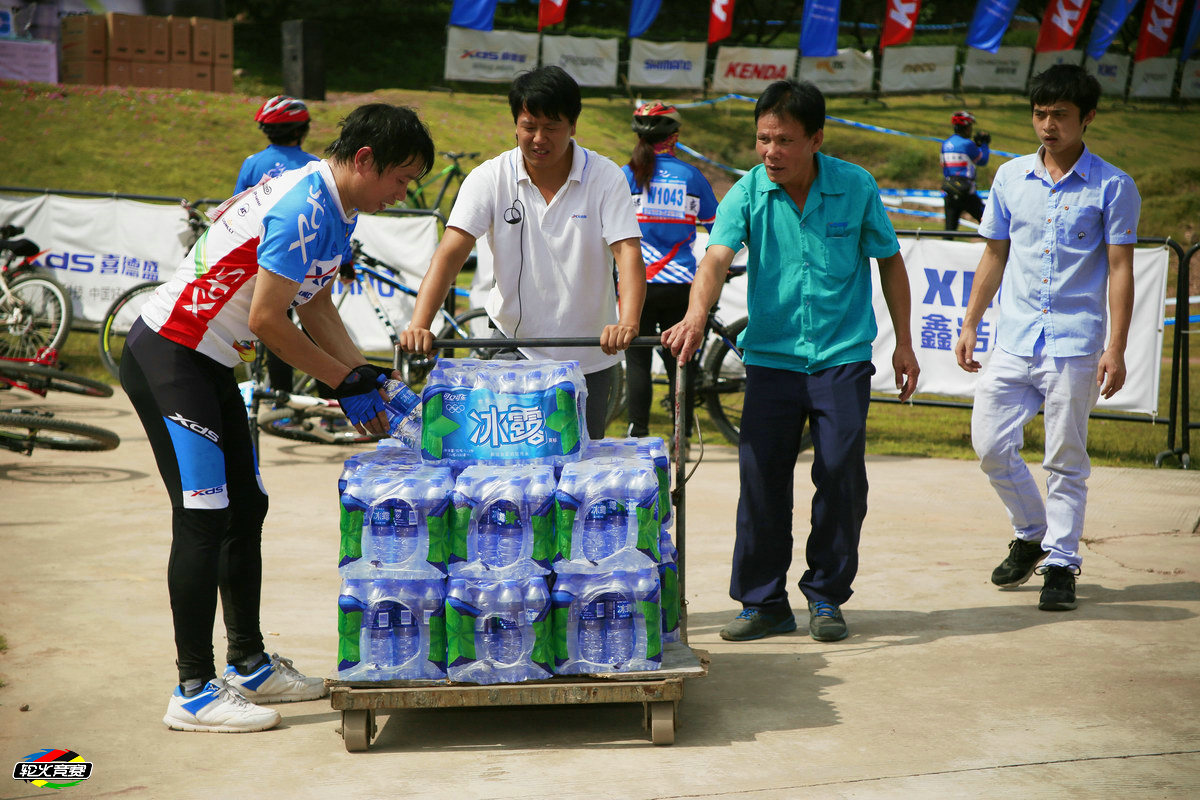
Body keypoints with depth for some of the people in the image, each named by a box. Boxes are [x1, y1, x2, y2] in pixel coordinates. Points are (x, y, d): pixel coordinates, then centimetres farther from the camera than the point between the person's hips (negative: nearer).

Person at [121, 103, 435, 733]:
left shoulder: (335, 209, 9)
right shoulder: (302, 210, -23)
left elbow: (315, 307, 16)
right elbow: (267, 320, -23)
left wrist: (367, 376, 4)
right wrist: (348, 384, -13)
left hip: (209, 365, 11)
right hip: (168, 357, -11)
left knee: (246, 508, 13)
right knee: (204, 517, -10)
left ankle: (248, 665, 24)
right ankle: (194, 692, -3)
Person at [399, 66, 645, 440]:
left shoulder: (605, 177, -8)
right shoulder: (490, 178, -6)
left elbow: (628, 253, -18)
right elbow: (450, 252, -15)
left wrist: (628, 322, -36)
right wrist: (419, 325, -30)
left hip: (590, 357, 0)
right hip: (513, 350, 0)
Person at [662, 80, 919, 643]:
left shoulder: (855, 187, -3)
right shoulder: (747, 193, -5)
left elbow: (889, 260, 8)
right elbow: (717, 257, -21)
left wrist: (903, 342, 8)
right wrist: (695, 316, -40)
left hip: (843, 357, 0)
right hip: (771, 357, 1)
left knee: (841, 475, -1)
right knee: (761, 476, 0)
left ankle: (826, 596, 16)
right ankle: (763, 602, 13)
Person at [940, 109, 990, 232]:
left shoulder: (945, 144, 7)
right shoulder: (967, 144, -11)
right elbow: (983, 161, 1)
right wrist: (985, 144, 18)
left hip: (948, 193, 5)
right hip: (965, 192, -5)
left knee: (950, 229, 6)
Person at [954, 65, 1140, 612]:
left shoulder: (1112, 187, -1)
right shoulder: (1010, 177, 10)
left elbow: (1120, 270, -3)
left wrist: (1116, 350, -10)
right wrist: (969, 325, 13)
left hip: (1074, 346, -4)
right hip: (1014, 341, 4)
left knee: (1066, 460, 0)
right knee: (991, 445, 2)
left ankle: (1060, 562, 13)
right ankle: (1030, 534, 26)